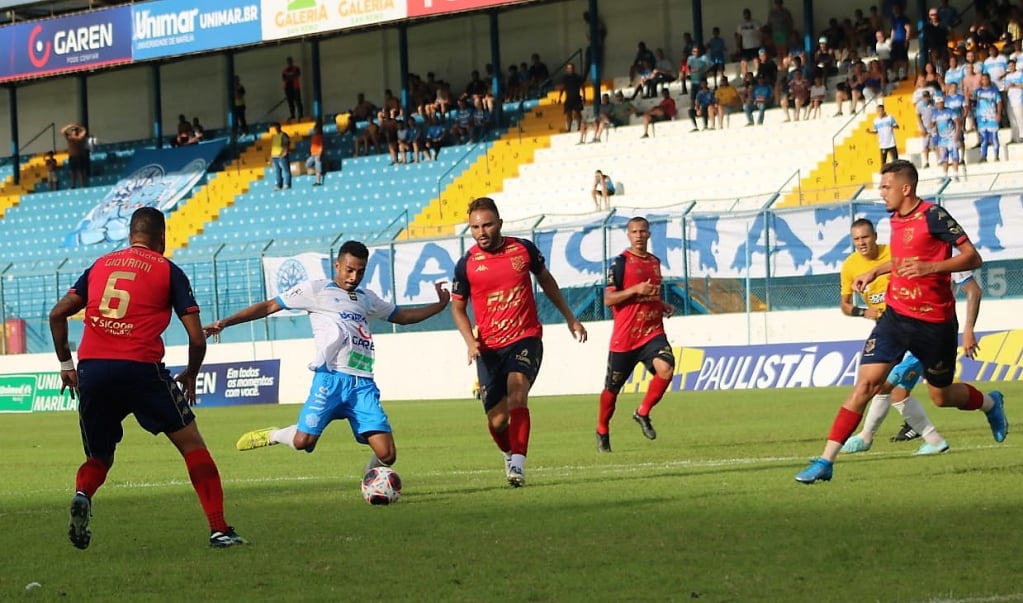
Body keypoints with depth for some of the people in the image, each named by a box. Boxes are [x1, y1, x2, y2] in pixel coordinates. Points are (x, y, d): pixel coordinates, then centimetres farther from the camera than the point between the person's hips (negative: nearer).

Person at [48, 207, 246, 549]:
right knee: (191, 444, 10)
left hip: (90, 370, 3)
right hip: (140, 367, -3)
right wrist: (190, 377, 20)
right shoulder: (168, 272, 8)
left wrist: (65, 365, 26)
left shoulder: (100, 266, 19)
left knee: (98, 458, 21)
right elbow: (197, 338, 4)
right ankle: (219, 530, 3)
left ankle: (82, 495, -12)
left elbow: (57, 314, 18)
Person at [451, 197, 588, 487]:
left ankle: (518, 465, -29)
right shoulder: (466, 264, -3)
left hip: (526, 338, -1)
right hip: (489, 348, 1)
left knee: (517, 391, -27)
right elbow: (457, 307, 6)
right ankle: (510, 455, 33)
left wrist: (570, 318, 22)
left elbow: (546, 281, 17)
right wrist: (470, 341, -11)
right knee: (497, 420, 0)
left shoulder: (524, 249, -1)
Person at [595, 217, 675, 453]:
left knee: (665, 369, -23)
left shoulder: (655, 262, 14)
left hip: (653, 332, 4)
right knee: (612, 387, 6)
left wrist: (664, 305, 11)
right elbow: (608, 299, -11)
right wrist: (636, 289, -21)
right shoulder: (620, 262, -5)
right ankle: (602, 431, 28)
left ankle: (643, 413, -2)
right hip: (624, 336, -4)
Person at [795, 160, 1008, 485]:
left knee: (941, 396, 11)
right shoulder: (895, 219, 8)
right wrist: (875, 272, 18)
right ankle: (826, 461, -13)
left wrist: (929, 267, -29)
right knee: (866, 382, -10)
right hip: (896, 315, 5)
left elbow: (973, 258, -18)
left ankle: (990, 403, 45)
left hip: (934, 323, -5)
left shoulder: (933, 216, -15)